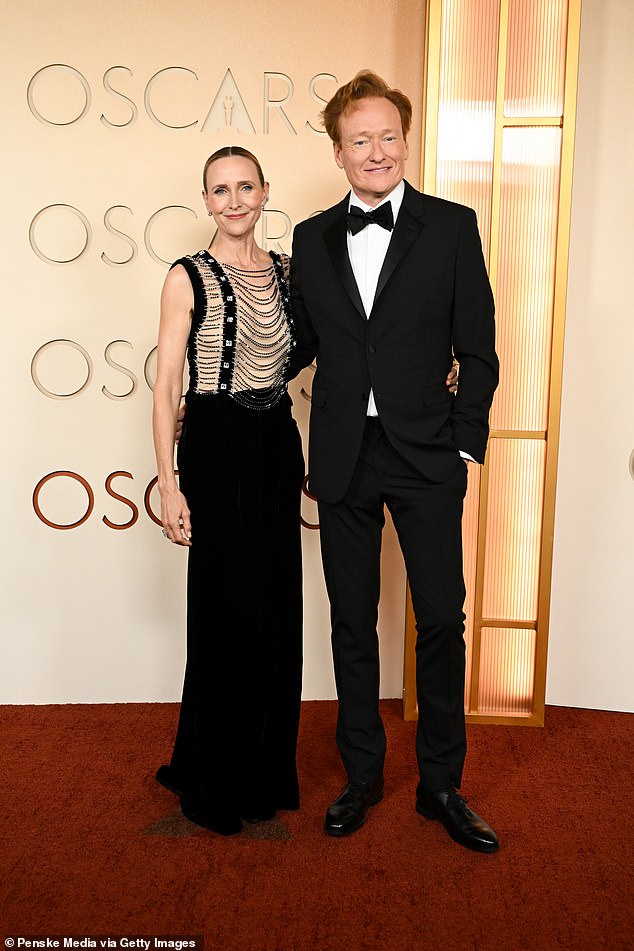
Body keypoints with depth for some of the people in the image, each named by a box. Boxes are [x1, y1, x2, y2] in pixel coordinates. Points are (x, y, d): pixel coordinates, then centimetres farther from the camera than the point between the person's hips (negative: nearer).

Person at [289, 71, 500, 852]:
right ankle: (361, 775, 28)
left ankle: (441, 783, 22)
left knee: (442, 619, 3)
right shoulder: (311, 239, 8)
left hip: (425, 457, -2)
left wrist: (465, 444, -5)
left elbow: (477, 349, 0)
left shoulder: (452, 226, 0)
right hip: (343, 459, 2)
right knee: (352, 622, 11)